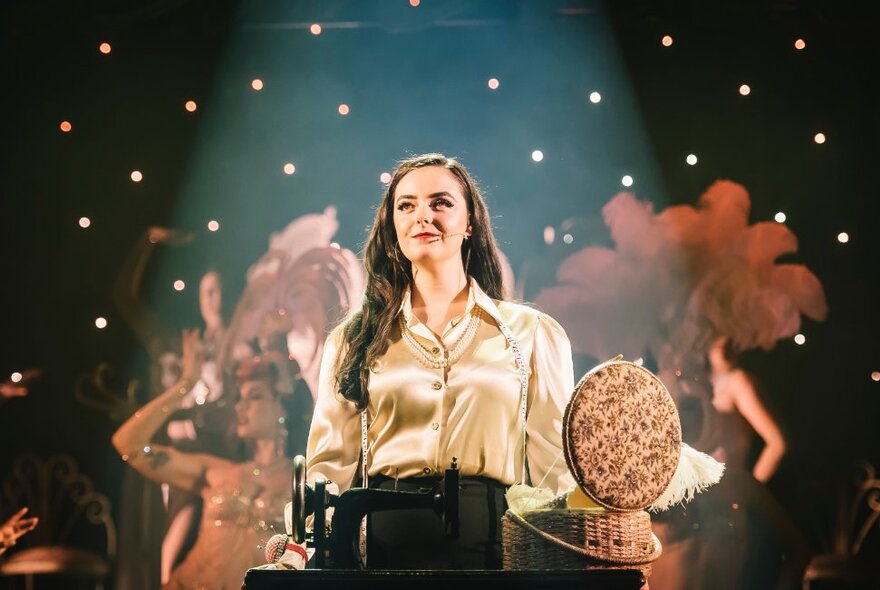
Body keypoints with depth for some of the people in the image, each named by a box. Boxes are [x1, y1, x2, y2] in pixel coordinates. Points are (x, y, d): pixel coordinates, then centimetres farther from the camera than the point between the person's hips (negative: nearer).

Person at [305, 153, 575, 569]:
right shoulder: (353, 339, 15)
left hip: (491, 541, 0)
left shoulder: (532, 333, 11)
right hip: (383, 541, 1)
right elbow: (331, 464, 11)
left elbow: (554, 468, 9)